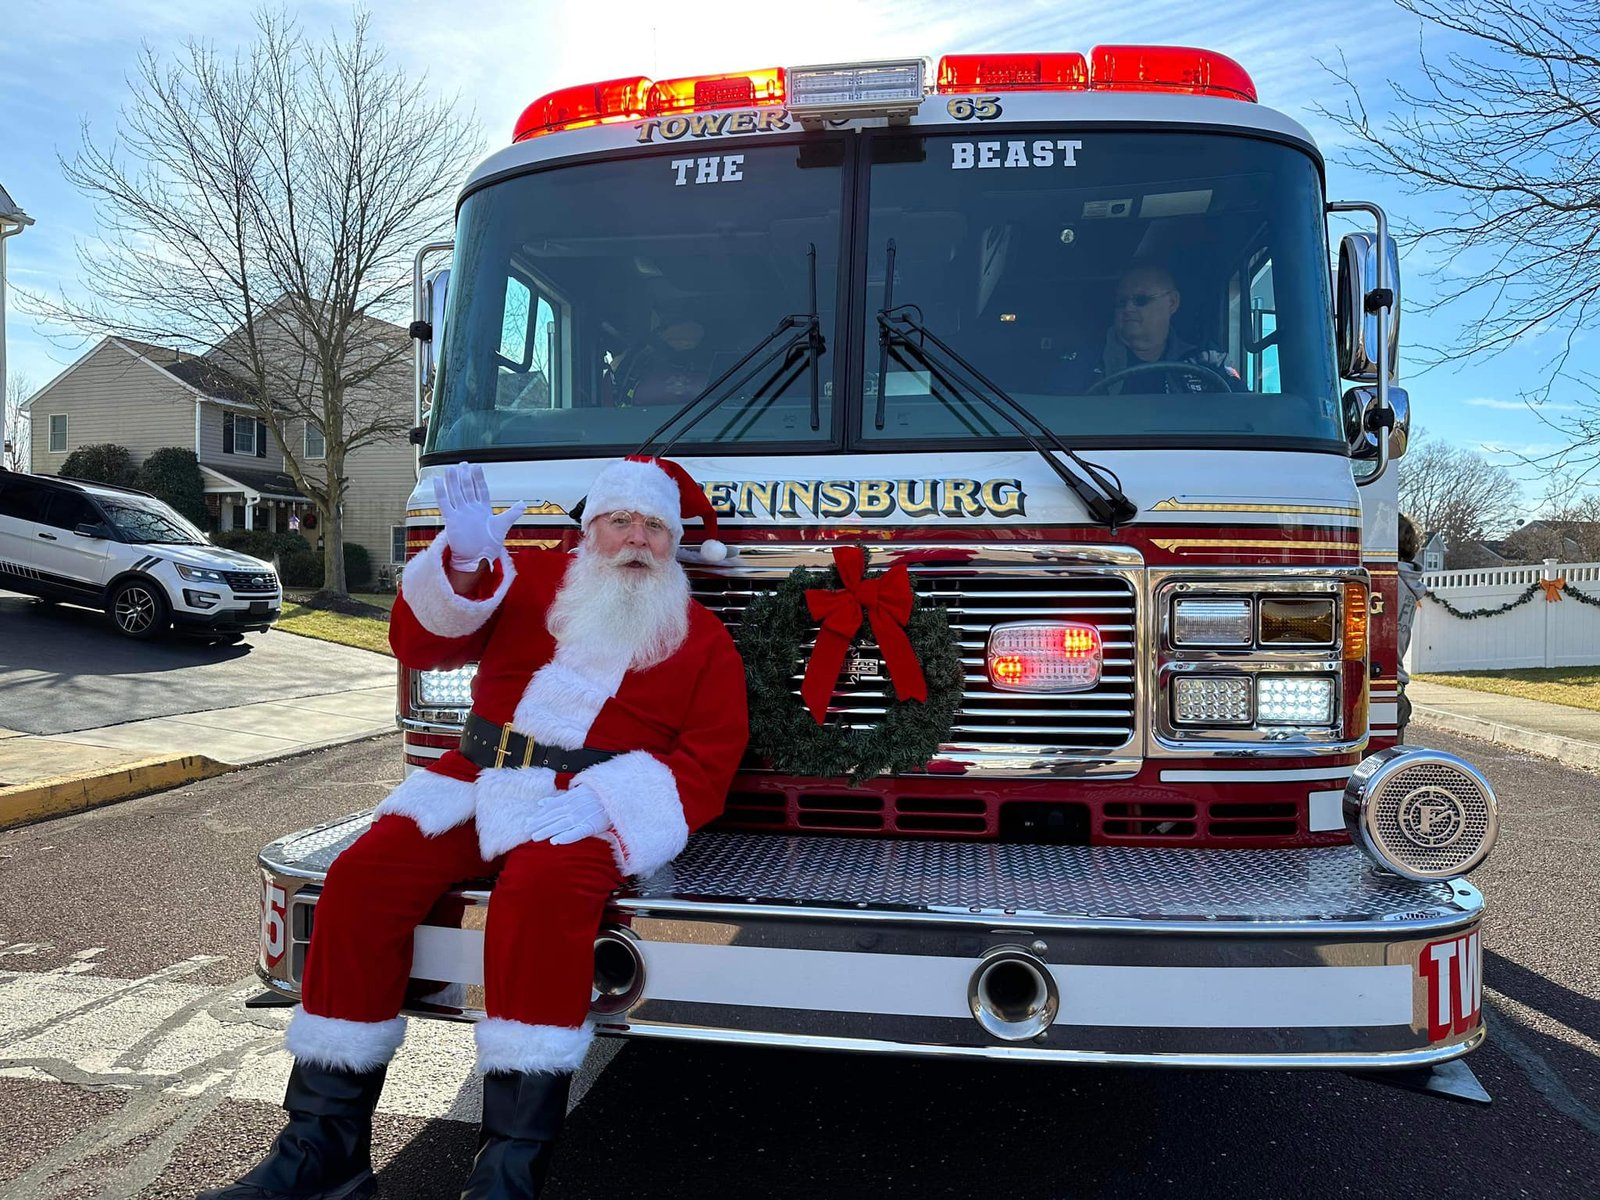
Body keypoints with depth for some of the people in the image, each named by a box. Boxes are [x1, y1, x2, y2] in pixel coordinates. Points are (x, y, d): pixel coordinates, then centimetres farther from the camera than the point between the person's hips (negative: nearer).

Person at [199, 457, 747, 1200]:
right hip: (477, 781, 3)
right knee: (363, 877, -18)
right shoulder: (530, 580, 12)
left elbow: (707, 763, -1)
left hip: (592, 806, -3)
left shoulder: (701, 637, 7)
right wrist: (462, 559, -14)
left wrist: (599, 802, -17)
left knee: (542, 888, -34)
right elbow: (421, 643, 5)